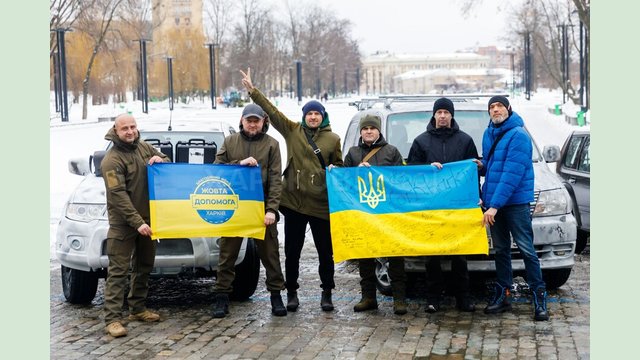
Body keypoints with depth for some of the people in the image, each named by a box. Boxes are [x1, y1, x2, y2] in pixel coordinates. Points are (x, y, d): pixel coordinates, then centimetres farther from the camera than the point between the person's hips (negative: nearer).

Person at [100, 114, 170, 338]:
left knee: (143, 267, 16)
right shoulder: (112, 160, -14)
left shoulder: (144, 148, 7)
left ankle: (137, 309, 29)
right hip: (123, 224, -7)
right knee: (118, 271, -9)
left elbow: (168, 163, 19)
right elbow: (118, 195, -20)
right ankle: (112, 318, -9)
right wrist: (137, 222, -26)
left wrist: (160, 160, -7)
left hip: (147, 219, 7)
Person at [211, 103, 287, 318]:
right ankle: (222, 298, 13)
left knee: (270, 253, 5)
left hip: (262, 208, -1)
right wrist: (239, 163, -15)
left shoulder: (271, 144, 2)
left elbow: (275, 180, -4)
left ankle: (276, 295, 16)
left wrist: (271, 209, -14)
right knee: (227, 254, 5)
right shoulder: (230, 142, 8)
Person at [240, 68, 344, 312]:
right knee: (292, 251, 7)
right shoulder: (292, 131, 5)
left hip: (321, 204, 0)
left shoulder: (333, 139, 6)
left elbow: (339, 165, 16)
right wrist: (252, 90, -4)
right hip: (294, 201, 0)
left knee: (325, 251, 6)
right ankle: (291, 292, 18)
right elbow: (272, 111, 1)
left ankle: (326, 293, 17)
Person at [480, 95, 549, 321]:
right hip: (493, 203, 7)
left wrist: (495, 205, -22)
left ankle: (540, 298, -2)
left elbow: (512, 175, -19)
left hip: (516, 202, -7)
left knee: (526, 249, -6)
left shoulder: (518, 135, -13)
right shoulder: (488, 134, 12)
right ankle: (502, 296, 19)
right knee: (501, 250, 12)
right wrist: (481, 166, 1)